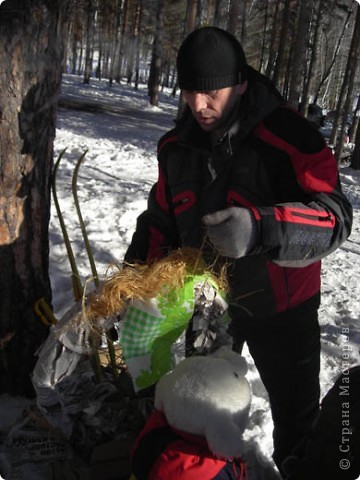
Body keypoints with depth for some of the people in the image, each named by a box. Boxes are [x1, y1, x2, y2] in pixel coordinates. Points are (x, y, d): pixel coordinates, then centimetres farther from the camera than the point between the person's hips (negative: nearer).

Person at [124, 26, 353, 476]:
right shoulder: (177, 146, -5)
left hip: (279, 304, -4)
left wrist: (260, 228, -47)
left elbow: (335, 216, -29)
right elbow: (160, 220, 4)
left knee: (296, 411, 16)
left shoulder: (286, 135, -23)